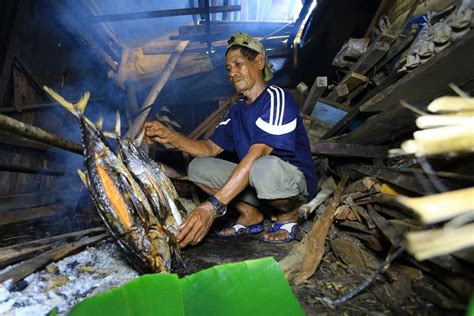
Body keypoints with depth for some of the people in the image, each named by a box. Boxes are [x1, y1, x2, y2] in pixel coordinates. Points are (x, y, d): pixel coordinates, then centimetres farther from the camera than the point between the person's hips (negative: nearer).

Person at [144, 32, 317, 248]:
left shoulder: (276, 98, -17)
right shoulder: (237, 111, 10)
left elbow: (255, 156, -30)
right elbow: (210, 148, 4)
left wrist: (213, 206, -37)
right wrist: (169, 137, -14)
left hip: (297, 181, -7)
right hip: (253, 180, 7)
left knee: (264, 167, -41)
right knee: (198, 167, -1)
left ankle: (289, 213, -7)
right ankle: (251, 214, 5)